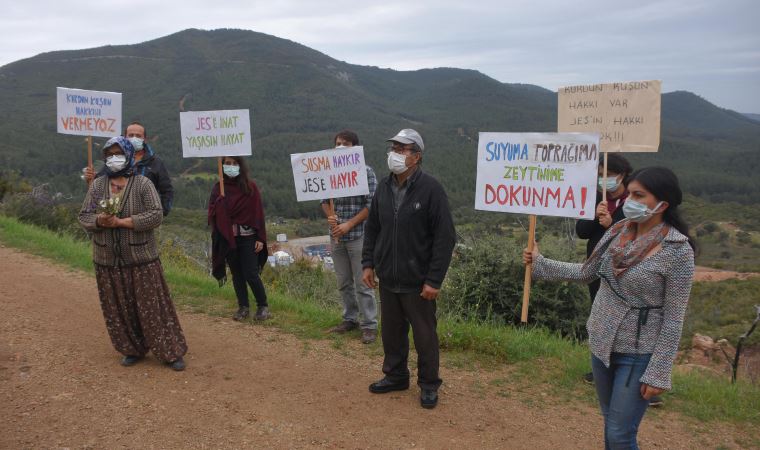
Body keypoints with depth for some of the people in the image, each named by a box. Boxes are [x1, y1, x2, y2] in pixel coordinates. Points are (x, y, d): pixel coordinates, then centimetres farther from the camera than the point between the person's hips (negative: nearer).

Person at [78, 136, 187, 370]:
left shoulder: (143, 184, -6)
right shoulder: (97, 185, 7)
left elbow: (156, 215, -14)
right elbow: (84, 216, 7)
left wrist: (121, 222, -19)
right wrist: (99, 221, -17)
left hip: (141, 259, -4)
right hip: (108, 260, 4)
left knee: (152, 307, 0)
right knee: (119, 309, 11)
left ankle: (171, 352, 10)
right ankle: (133, 350, 27)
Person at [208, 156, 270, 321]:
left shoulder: (250, 187, -3)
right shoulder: (218, 188, 6)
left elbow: (258, 213, -4)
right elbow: (212, 214, 4)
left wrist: (260, 238, -8)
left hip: (247, 238, -3)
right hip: (227, 239, 3)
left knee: (251, 274, -5)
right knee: (237, 274, 10)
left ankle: (263, 306, 11)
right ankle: (243, 307, 21)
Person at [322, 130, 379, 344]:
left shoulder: (366, 171, -7)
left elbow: (372, 204, -11)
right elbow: (325, 200, 14)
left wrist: (349, 225, -15)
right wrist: (330, 216, -7)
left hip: (358, 235, -5)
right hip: (337, 237, 5)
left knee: (362, 283, -2)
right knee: (344, 282, 14)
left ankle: (369, 325, 8)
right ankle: (350, 319, 28)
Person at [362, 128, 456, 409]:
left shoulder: (431, 189, -13)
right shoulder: (384, 187, 5)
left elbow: (445, 237, -14)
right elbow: (372, 228, 15)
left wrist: (434, 280, -16)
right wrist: (368, 263, 7)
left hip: (418, 282, -5)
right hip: (387, 280, 6)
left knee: (424, 335, 7)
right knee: (392, 331, 17)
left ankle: (429, 385, 24)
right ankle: (395, 376, 35)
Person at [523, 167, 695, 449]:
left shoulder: (678, 251, -19)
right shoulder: (619, 231, -2)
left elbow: (673, 320, -16)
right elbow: (586, 272, 11)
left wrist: (658, 373, -15)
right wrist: (540, 264, 5)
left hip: (638, 354, -6)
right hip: (601, 343, 6)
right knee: (611, 425, 20)